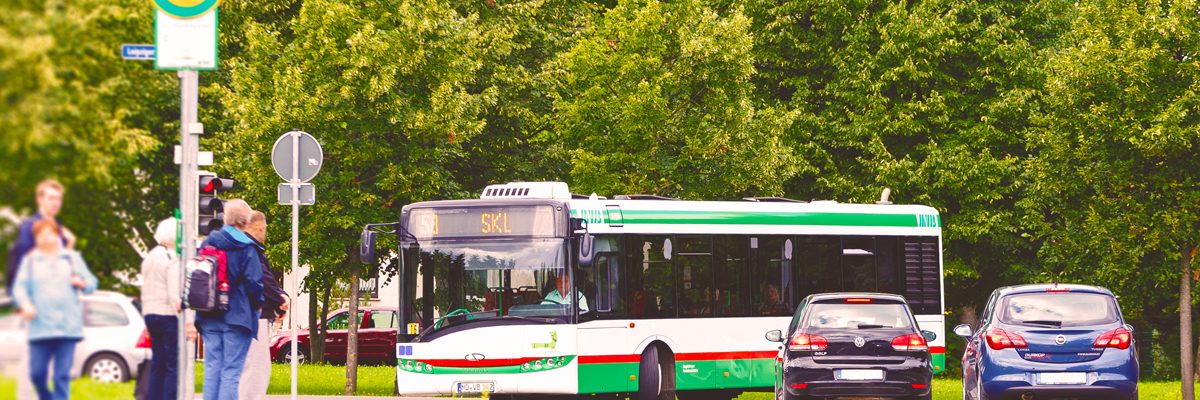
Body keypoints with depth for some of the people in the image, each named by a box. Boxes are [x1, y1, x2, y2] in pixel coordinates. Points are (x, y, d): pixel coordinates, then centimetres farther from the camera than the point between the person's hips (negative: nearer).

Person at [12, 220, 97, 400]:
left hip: (68, 327, 0)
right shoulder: (30, 261, 13)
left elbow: (91, 283, 17)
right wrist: (24, 304, -17)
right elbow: (20, 287, 3)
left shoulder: (72, 258, 16)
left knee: (62, 375, -6)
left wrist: (81, 282, -5)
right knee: (36, 373, -4)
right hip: (40, 327, 0)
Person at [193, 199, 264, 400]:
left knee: (212, 369, 8)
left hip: (209, 318, 5)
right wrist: (258, 303, 9)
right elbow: (254, 282, -10)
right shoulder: (246, 248, -8)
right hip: (237, 316, -5)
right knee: (231, 372, -4)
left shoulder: (207, 243, 8)